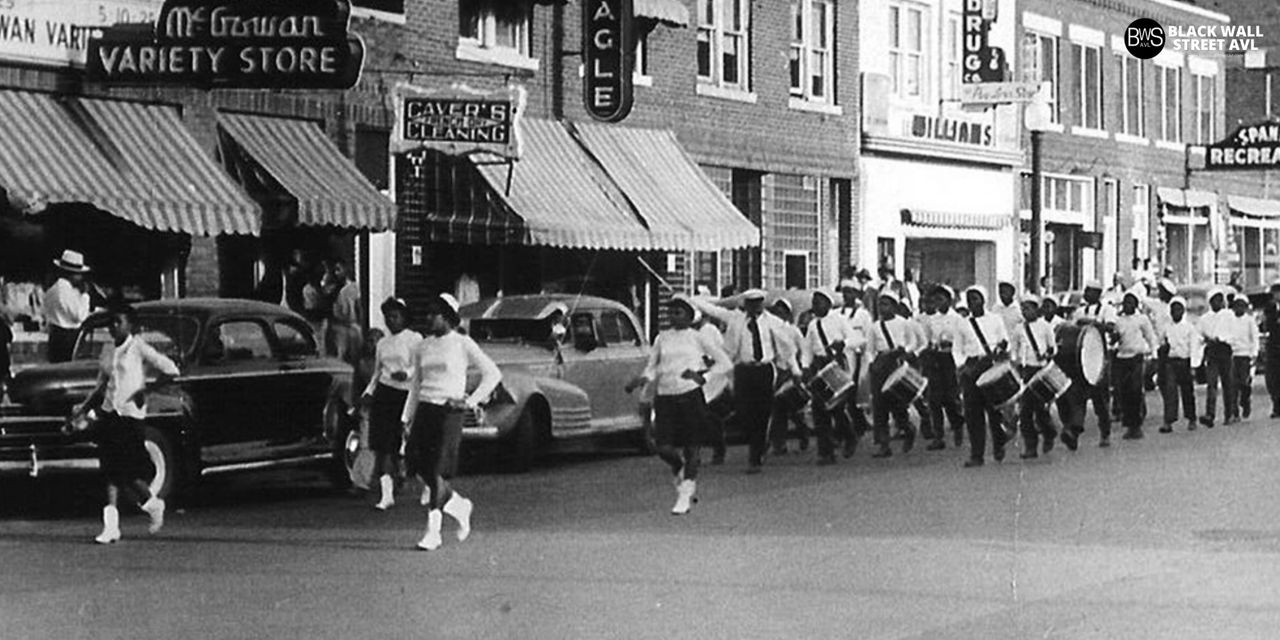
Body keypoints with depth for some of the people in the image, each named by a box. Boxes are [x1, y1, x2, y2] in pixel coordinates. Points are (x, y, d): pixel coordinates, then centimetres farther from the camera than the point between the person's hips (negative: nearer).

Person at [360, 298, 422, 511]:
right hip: (384, 394, 4)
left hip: (406, 394, -4)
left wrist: (406, 373, -30)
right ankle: (387, 495, -4)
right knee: (383, 446, -6)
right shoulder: (382, 343, 16)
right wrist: (368, 392, 7)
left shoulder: (415, 339, -1)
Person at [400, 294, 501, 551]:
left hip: (449, 411, -6)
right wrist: (407, 418, 13)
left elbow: (492, 374, -2)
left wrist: (471, 401, -8)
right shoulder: (423, 347, 13)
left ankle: (433, 531, -5)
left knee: (436, 470, -10)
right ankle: (459, 505, 19)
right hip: (424, 407, 6)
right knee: (415, 460, -2)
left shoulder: (462, 344, -3)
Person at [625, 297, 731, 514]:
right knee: (664, 448, -7)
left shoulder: (697, 338, 5)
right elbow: (652, 367, 15)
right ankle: (681, 473, 24)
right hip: (664, 396, 3)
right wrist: (644, 378, -7)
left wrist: (703, 376, -9)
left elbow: (725, 364, 5)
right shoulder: (662, 338, 13)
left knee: (690, 447, -3)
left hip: (690, 395, -3)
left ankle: (685, 496, 4)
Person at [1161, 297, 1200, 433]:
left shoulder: (1190, 327, -1)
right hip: (1170, 361, 2)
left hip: (1185, 361, -2)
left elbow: (1194, 347, -5)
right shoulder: (1167, 327, 10)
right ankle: (1168, 422, -14)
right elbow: (1161, 341, 24)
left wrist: (1193, 366, -13)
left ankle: (1191, 420, 24)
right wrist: (1163, 344, -1)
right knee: (1170, 390, -9)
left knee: (1187, 391, 7)